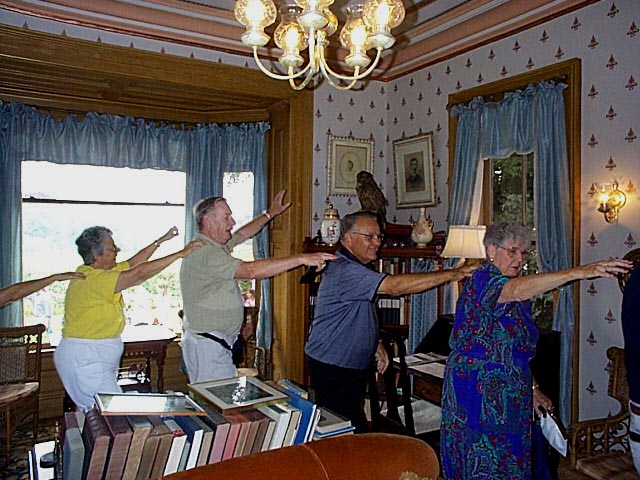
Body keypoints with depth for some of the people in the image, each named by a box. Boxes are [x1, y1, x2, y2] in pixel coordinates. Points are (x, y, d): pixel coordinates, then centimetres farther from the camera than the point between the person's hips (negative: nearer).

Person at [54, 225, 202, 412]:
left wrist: (161, 240, 14)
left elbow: (132, 263, 15)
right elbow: (139, 273, -27)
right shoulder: (94, 279, -21)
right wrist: (180, 254, -24)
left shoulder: (97, 272, 9)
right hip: (86, 359, -10)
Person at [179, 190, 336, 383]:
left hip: (214, 341, 10)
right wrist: (301, 259, -34)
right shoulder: (205, 253, -22)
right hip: (208, 345, -10)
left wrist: (270, 214, 30)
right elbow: (250, 270, -33)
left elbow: (241, 235, 27)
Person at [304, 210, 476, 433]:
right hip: (332, 367, -10)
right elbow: (394, 285, -32)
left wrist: (375, 344, 10)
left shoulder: (360, 268, 12)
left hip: (355, 365, 10)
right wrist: (452, 274, -30)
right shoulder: (343, 270, -23)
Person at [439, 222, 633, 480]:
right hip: (477, 393, -8)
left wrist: (532, 389, 15)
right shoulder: (483, 280, -14)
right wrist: (578, 272, -41)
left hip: (510, 396, 8)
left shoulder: (518, 299, 15)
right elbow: (517, 290, -36)